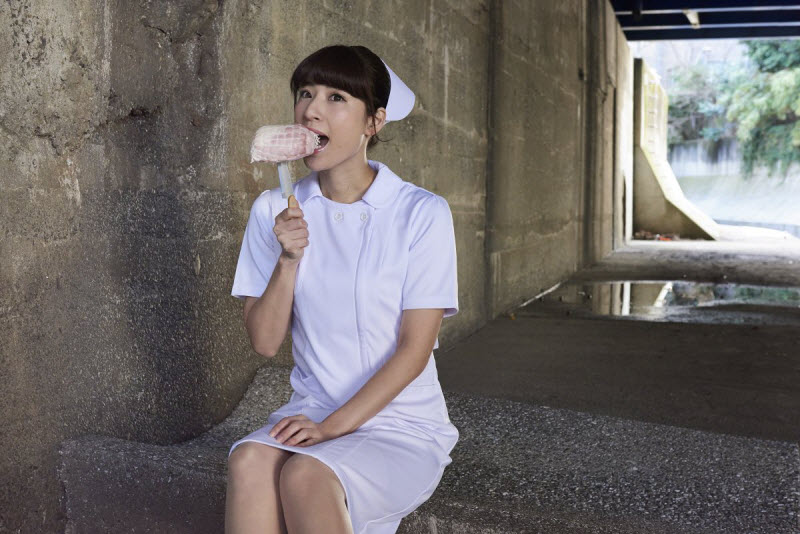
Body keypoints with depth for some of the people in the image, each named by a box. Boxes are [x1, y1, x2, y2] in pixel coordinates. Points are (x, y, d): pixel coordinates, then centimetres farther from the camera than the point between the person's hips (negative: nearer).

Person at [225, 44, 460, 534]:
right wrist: (288, 259, -15)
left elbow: (414, 351, -9)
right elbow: (265, 341, 0)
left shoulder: (422, 213, -8)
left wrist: (333, 426, -16)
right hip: (311, 414, 3)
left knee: (303, 475, -31)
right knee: (249, 461, -28)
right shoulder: (276, 210, 4)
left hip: (404, 427, -3)